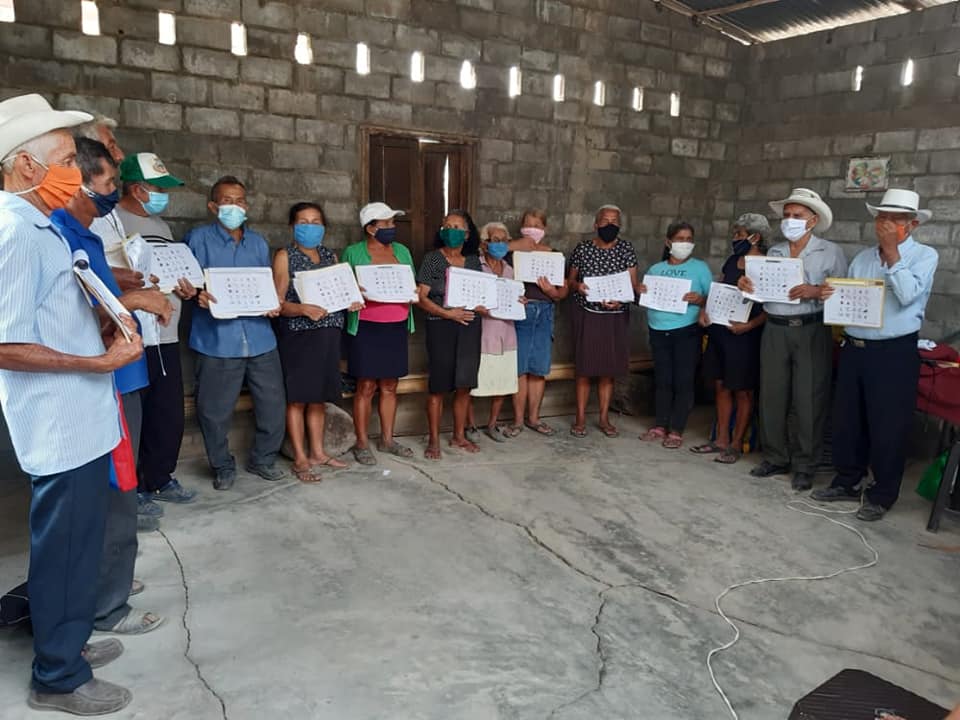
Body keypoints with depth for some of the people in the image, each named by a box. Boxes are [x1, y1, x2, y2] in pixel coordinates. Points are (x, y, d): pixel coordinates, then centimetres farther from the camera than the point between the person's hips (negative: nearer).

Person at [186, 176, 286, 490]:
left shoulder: (258, 242, 17)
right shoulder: (199, 238, 4)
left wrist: (273, 305, -1)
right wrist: (198, 295, -20)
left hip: (259, 337, 4)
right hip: (217, 340, -3)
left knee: (273, 402, 6)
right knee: (215, 411, 3)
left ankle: (263, 458, 26)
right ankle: (223, 466, 23)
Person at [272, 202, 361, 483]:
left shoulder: (331, 256, 14)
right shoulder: (285, 256, -2)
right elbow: (278, 303, -8)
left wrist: (351, 302, -3)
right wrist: (304, 309, -25)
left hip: (327, 333, 5)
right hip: (297, 334, -5)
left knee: (318, 396, 12)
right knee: (297, 397, 0)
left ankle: (317, 452, 22)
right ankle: (300, 459, 7)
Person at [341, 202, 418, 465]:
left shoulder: (402, 251, 13)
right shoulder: (353, 253, 0)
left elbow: (413, 284, 18)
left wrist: (413, 294, -3)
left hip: (397, 327, 4)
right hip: (366, 328, -4)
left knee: (389, 386, 9)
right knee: (366, 386, -2)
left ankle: (387, 439, 21)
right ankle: (362, 443, 9)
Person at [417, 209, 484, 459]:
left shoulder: (473, 261, 11)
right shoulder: (432, 259, -1)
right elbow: (422, 297, -6)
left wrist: (482, 306, -5)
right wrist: (448, 313, -17)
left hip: (469, 326, 4)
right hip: (440, 326, -4)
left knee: (464, 384, 8)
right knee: (438, 385, 0)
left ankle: (459, 436, 23)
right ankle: (434, 440, 12)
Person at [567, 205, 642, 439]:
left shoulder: (626, 248, 1)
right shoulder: (583, 248, 0)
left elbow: (632, 282, -1)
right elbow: (569, 280, 8)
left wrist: (621, 299, -20)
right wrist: (577, 286, -15)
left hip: (615, 316, 1)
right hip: (587, 314, -1)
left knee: (608, 369, 7)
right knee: (584, 368, 1)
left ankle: (604, 419, 19)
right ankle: (580, 418, 12)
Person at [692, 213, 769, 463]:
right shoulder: (732, 261, 11)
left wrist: (750, 325, -24)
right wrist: (704, 310, -1)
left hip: (745, 337, -7)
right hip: (720, 331, 7)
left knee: (743, 391, 4)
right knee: (721, 386, 11)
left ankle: (736, 444, 14)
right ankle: (721, 440, 21)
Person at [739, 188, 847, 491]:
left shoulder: (830, 252, 0)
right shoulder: (774, 251, 13)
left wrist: (815, 291, -23)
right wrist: (746, 284, -7)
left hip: (811, 331, -4)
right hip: (775, 330, 4)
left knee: (808, 400, 0)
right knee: (771, 397, 7)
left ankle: (805, 466, 12)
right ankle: (775, 458, 21)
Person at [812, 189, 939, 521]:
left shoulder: (924, 255, -3)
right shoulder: (862, 257, 13)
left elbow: (907, 295, -19)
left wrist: (892, 252, -16)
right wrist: (830, 295, -10)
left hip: (894, 353, -5)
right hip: (853, 349, 5)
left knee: (887, 427, 2)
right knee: (847, 420, 13)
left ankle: (882, 494, 16)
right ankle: (846, 482, 28)